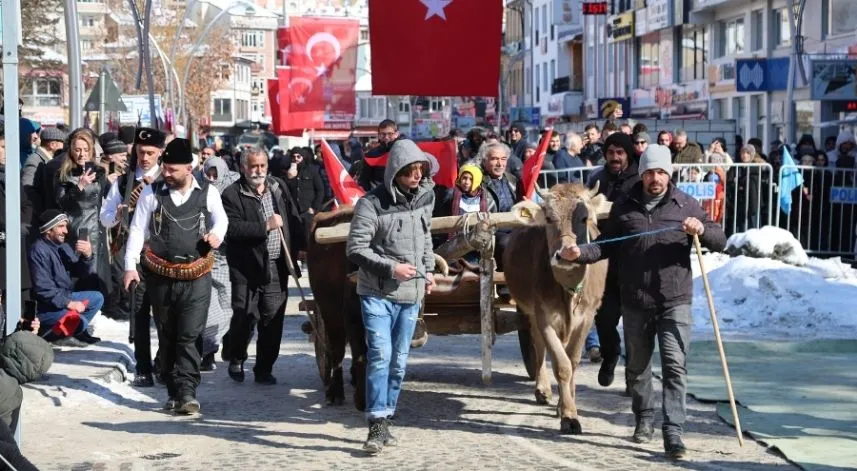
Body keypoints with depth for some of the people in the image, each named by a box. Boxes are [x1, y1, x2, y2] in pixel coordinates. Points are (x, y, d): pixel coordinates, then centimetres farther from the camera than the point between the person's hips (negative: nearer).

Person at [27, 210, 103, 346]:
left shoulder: (63, 247, 7)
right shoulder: (38, 251, -19)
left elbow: (79, 272, 7)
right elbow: (43, 289, -25)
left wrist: (87, 256, -13)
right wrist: (68, 303, -24)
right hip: (45, 307, -10)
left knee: (97, 298, 13)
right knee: (80, 321, -26)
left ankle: (74, 331, 3)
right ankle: (43, 334, -7)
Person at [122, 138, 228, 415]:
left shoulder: (207, 193, 2)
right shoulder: (151, 193, 2)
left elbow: (220, 218, 19)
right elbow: (137, 230, 3)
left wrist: (216, 233, -3)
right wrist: (130, 265, -5)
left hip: (196, 277, -2)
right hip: (160, 276, 2)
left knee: (189, 336, -10)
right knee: (166, 337, 10)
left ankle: (186, 392, -11)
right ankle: (174, 392, 19)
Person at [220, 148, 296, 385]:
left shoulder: (279, 188, 11)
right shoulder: (232, 195, -6)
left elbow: (293, 220, 19)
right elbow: (232, 229, -19)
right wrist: (266, 226, -21)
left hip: (277, 267, 4)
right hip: (247, 269, -4)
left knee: (273, 321, 4)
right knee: (245, 318, -3)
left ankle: (264, 369, 15)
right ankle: (235, 359, 23)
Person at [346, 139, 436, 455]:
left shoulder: (425, 198, 5)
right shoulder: (373, 203, -13)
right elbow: (355, 248, -13)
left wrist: (428, 270, 11)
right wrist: (391, 268, -19)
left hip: (411, 294, 6)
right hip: (377, 294, -6)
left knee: (399, 361, 10)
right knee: (380, 354, -15)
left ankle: (385, 421, 20)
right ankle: (377, 425, -11)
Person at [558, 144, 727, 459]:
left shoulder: (686, 206, 3)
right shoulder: (624, 208, 7)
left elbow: (720, 242, 3)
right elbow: (607, 246, 8)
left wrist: (702, 230, -19)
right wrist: (580, 254, -10)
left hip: (675, 302, -2)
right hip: (635, 303, 3)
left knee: (675, 366, -11)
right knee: (637, 366, 15)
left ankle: (673, 432, -12)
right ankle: (644, 419, 34)